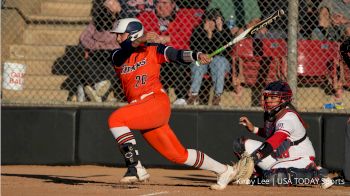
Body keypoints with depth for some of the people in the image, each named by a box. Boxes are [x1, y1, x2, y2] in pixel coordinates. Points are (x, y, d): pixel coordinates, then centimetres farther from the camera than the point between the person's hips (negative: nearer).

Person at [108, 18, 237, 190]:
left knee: (115, 119, -24)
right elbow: (124, 50, -10)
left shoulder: (152, 50, 4)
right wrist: (140, 40, -30)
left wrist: (197, 55, -29)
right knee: (178, 155, 7)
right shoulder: (118, 56, 14)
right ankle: (223, 171, 17)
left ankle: (136, 168, -23)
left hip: (157, 102, -6)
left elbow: (176, 54, -10)